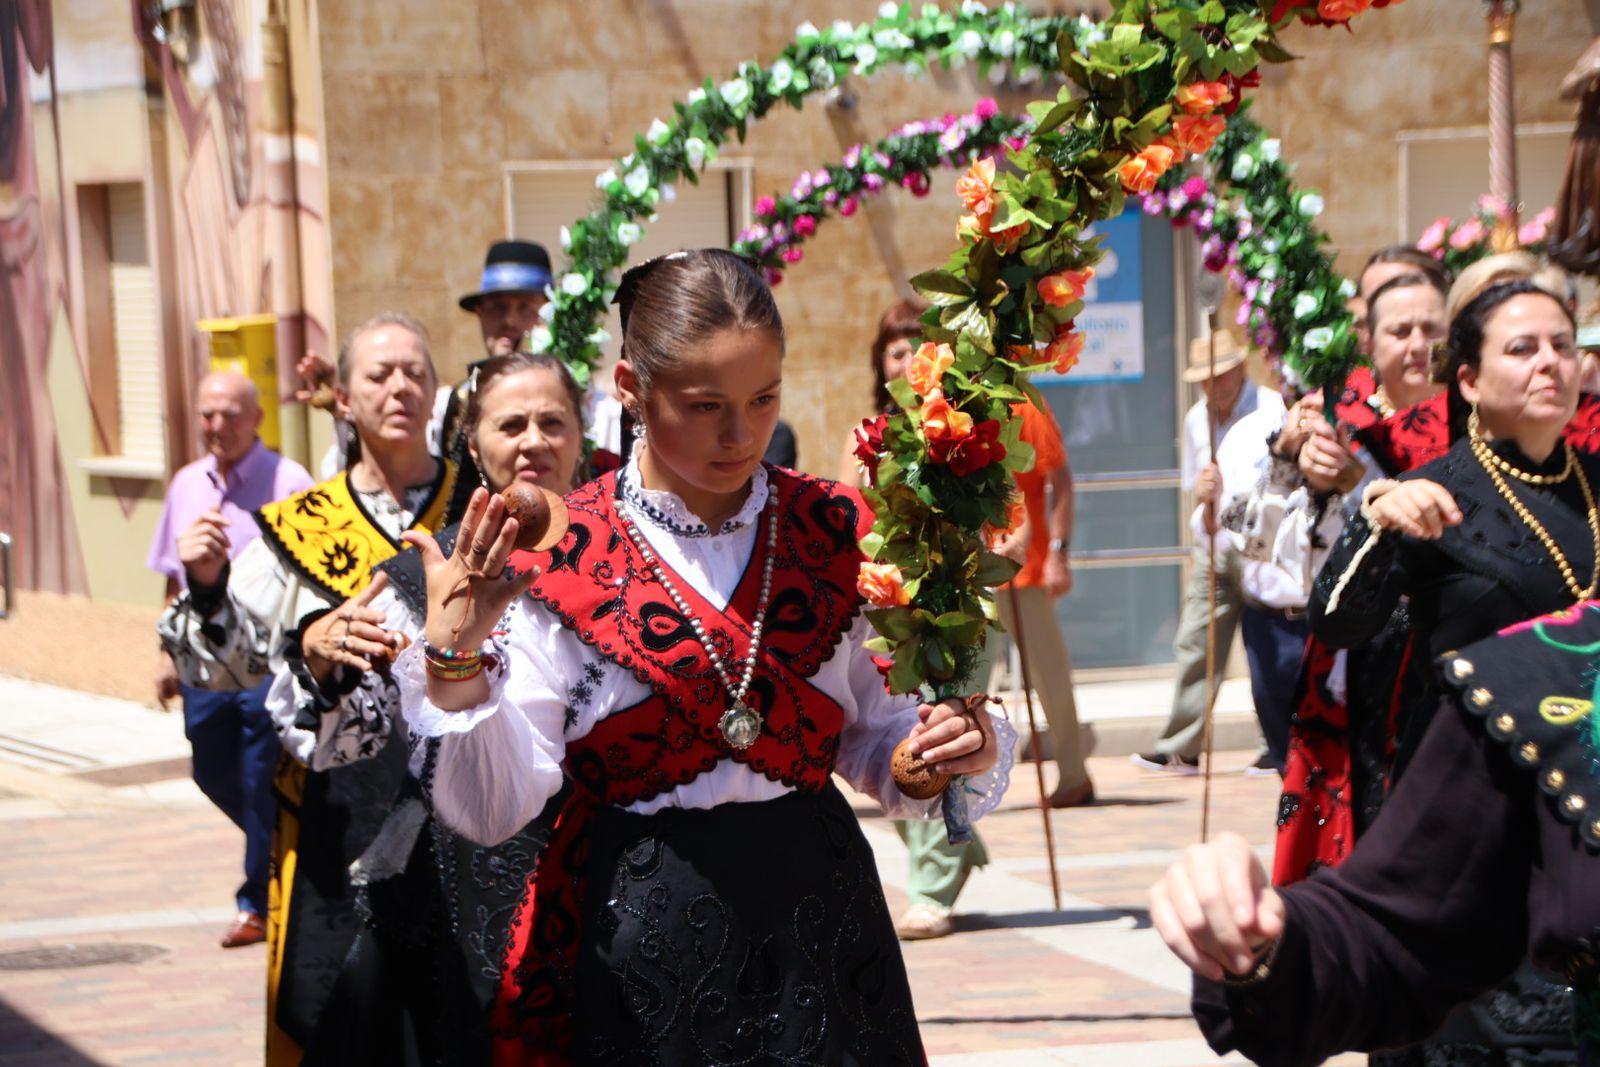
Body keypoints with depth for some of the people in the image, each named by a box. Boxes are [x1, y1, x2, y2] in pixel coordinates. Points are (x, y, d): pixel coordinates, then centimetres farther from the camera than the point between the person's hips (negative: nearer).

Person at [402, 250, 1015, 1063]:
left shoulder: (832, 531, 1)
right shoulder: (561, 558, -7)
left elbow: (874, 744, 9)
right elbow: (493, 808, -11)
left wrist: (962, 745, -11)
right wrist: (453, 661, -25)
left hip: (817, 912, 3)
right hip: (637, 931, -2)